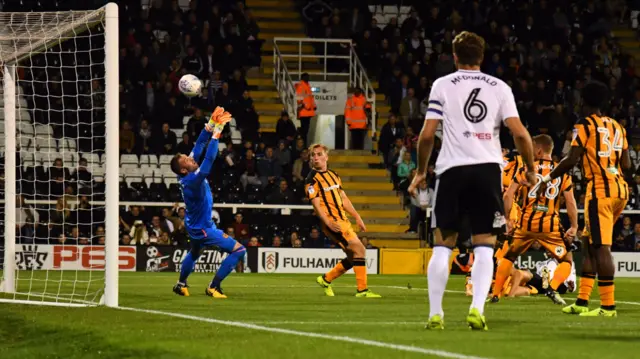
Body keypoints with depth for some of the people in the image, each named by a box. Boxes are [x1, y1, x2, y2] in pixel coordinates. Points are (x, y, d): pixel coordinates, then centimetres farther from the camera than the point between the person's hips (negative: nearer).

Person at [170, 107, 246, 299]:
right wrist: (217, 132, -39)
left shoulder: (187, 175, -10)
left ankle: (181, 284, 51)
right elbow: (209, 158, -41)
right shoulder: (193, 180, -33)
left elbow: (199, 146, -8)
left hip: (195, 224, 10)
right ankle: (214, 287, -7)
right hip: (202, 229, -10)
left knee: (194, 253, 36)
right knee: (238, 250, -11)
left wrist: (212, 123, -14)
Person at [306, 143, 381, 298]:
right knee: (359, 249, -16)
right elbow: (316, 204, -15)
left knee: (354, 256, 10)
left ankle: (326, 279, 24)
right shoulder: (312, 179, -7)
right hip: (333, 222, -8)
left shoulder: (333, 175, 17)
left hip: (343, 221, 8)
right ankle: (362, 290, -14)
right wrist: (328, 223, -28)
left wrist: (357, 217, 17)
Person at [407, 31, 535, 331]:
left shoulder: (443, 85, 5)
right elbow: (519, 132, 0)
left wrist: (421, 171, 12)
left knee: (443, 245, 8)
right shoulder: (500, 88, 9)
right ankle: (477, 309, -14)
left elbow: (427, 134, -1)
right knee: (484, 247, 3)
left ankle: (435, 314, 5)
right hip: (488, 169, 1)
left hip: (452, 170, -1)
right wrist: (530, 169, 13)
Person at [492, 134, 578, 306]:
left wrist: (508, 219, 7)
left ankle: (496, 293, 19)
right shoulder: (562, 173, 4)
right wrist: (574, 227, 7)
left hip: (526, 223, 1)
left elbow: (508, 196, -2)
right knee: (566, 261, 10)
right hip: (550, 226, -1)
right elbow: (571, 203, 0)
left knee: (508, 257, 22)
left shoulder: (526, 168, 2)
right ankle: (553, 288, -16)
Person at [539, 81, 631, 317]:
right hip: (620, 188, 8)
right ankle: (582, 302, 16)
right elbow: (627, 164, 15)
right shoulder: (617, 127, 17)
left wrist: (548, 178, 1)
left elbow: (571, 160, -10)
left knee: (600, 246, -8)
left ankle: (608, 305, -13)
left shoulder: (585, 126, -3)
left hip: (600, 188, -8)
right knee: (589, 243, 16)